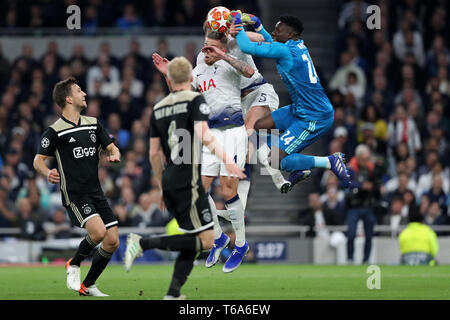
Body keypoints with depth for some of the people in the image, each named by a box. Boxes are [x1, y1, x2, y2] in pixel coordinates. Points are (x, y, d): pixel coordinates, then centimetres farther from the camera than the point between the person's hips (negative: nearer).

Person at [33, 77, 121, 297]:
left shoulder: (93, 124, 12)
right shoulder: (55, 131, -5)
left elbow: (111, 147, 19)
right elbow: (38, 160, -3)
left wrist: (114, 155, -5)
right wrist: (47, 173, -25)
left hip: (95, 192, 6)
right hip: (74, 194, -6)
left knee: (112, 241, -2)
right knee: (98, 231, -25)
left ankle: (88, 285, 14)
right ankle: (73, 265, 3)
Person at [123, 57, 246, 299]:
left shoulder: (158, 108, 15)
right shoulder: (195, 100, -3)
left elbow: (154, 153, 17)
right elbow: (204, 135, -20)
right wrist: (226, 159, -24)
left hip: (169, 181, 8)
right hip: (188, 181, -8)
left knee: (193, 242, 12)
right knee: (205, 240, -8)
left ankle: (173, 293, 0)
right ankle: (144, 243, -12)